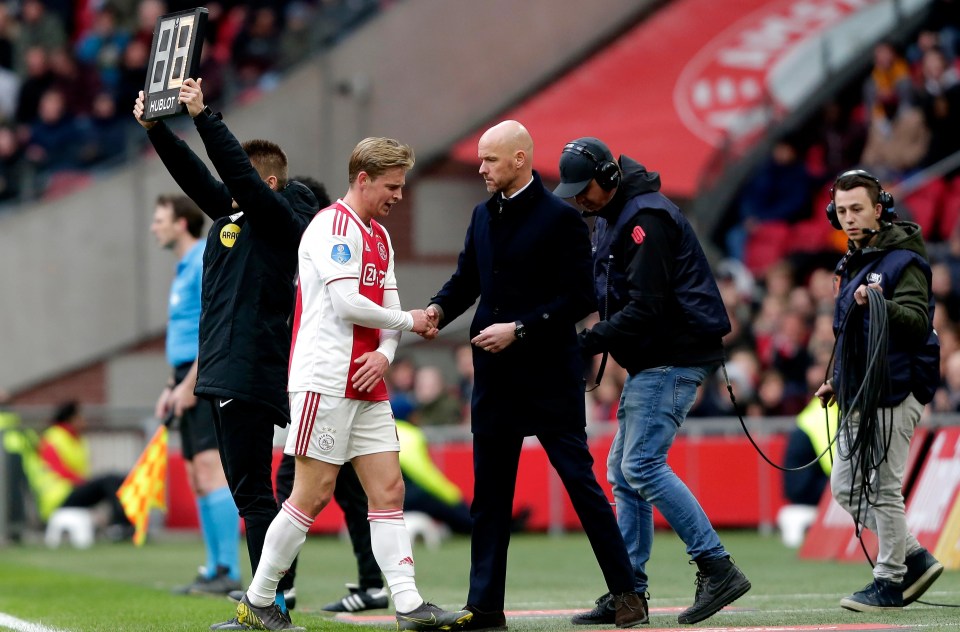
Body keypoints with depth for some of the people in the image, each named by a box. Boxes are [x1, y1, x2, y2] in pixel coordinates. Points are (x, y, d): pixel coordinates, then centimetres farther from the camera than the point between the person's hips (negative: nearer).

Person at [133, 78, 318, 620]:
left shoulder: (279, 218, -8)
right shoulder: (234, 214, 16)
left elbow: (239, 171, -20)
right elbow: (195, 176, 15)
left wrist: (204, 115, -21)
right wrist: (156, 128, 6)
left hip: (250, 375, -10)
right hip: (228, 372, 10)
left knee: (253, 492, -10)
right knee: (248, 489, 12)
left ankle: (271, 605, -9)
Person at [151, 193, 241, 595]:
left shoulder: (207, 263, -10)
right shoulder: (183, 269, 20)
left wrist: (189, 384, -19)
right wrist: (172, 388, 20)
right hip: (190, 380, 10)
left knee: (211, 468, -15)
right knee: (198, 479, 9)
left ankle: (229, 571, -18)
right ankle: (215, 570, 12)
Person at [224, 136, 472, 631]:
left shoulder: (381, 237, 19)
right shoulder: (335, 225, -9)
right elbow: (347, 304, -18)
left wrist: (384, 353, -4)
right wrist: (409, 322, -5)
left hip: (367, 387, 9)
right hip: (325, 381, -9)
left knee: (388, 490, 1)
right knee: (313, 494, -6)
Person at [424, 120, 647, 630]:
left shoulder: (560, 219, -9)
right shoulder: (484, 215, 11)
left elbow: (580, 299, -12)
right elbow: (467, 278, 17)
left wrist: (519, 330, -17)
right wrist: (438, 309, -4)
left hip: (550, 377, -6)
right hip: (494, 377, 6)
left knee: (580, 481, -4)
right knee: (488, 493, 7)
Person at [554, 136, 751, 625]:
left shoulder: (648, 218, -16)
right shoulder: (610, 220, 16)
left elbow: (646, 307, -23)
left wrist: (586, 343, -23)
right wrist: (586, 340, 2)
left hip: (675, 358, -11)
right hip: (650, 362, 11)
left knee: (641, 466, -17)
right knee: (622, 471, 9)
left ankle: (718, 569, -15)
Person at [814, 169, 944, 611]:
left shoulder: (903, 260, -11)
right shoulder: (852, 264, 18)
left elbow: (918, 321, -24)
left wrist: (881, 304, -40)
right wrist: (838, 380, 22)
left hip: (894, 395, -9)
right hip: (859, 396, 10)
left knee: (883, 489, -6)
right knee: (845, 487, 10)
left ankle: (890, 582, 4)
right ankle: (915, 558, 18)